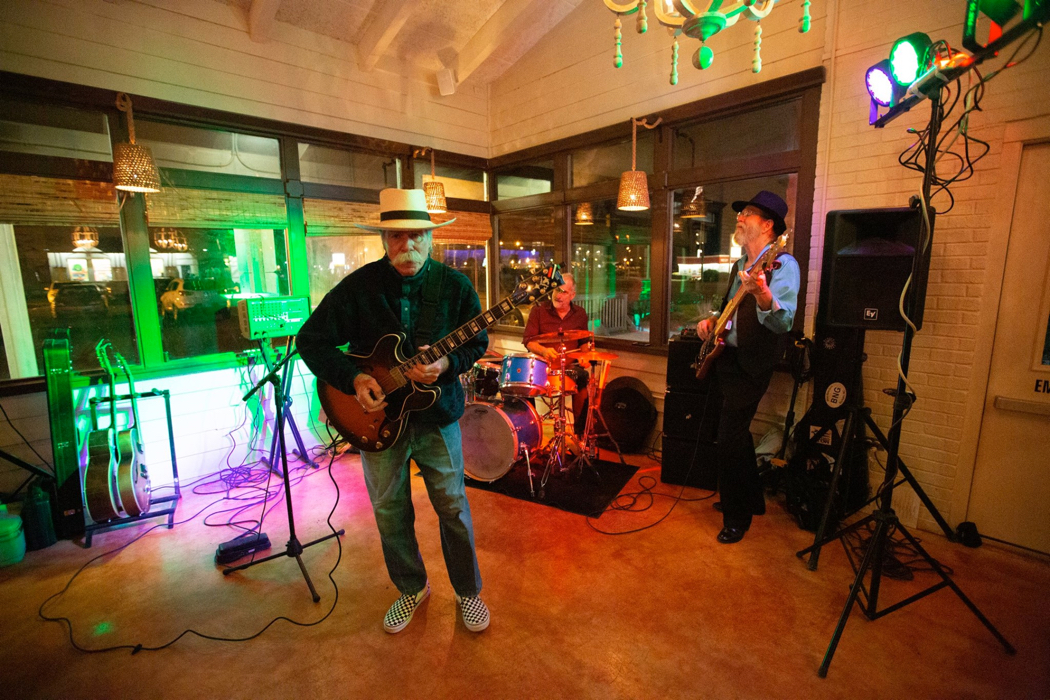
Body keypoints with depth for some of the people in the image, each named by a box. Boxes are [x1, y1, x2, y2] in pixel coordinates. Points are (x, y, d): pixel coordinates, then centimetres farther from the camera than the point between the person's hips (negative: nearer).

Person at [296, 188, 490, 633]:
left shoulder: (454, 286, -7)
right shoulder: (358, 287, -8)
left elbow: (478, 342, 0)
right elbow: (311, 339, -3)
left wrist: (446, 365, -20)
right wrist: (352, 379, -16)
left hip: (437, 415, 0)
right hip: (376, 415, 1)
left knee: (453, 508, 9)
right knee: (390, 512, 15)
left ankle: (468, 591, 33)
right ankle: (412, 588, 40)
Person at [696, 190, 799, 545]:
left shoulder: (783, 264, -12)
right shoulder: (741, 265, 14)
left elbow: (784, 322, -26)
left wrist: (763, 296, -45)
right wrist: (712, 321, 6)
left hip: (750, 365, -9)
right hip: (726, 358, 9)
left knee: (730, 438, -7)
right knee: (735, 433, 18)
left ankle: (737, 517, 13)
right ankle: (752, 499, 38)